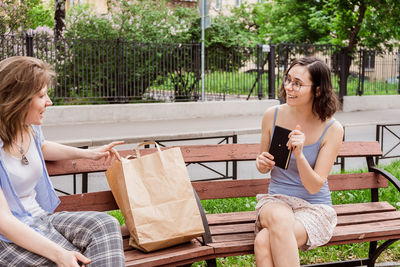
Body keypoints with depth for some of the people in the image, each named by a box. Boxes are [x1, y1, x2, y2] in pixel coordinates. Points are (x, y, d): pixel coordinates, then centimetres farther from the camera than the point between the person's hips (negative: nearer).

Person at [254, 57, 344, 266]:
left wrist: (299, 155, -29)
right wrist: (262, 164, -10)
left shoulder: (332, 129, -10)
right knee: (279, 218, -36)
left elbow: (314, 187, -12)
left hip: (315, 208, -3)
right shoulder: (272, 115, -1)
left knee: (264, 241, -32)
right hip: (275, 200, 3)